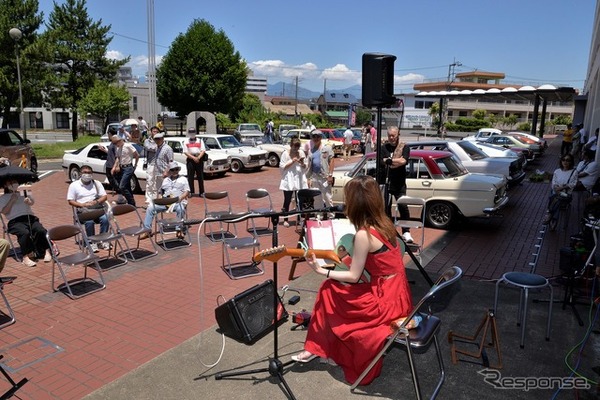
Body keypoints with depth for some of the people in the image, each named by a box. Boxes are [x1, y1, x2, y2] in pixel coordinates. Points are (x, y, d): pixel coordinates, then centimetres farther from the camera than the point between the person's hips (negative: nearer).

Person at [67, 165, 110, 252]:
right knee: (89, 221, -34)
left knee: (105, 219, -29)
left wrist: (96, 201, -10)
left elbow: (104, 196, 11)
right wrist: (83, 205, -14)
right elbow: (70, 201, 3)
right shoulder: (74, 185, 9)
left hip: (97, 208, 2)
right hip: (82, 210, -2)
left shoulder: (97, 183, 17)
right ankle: (92, 242, -19)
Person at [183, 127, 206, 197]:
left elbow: (203, 151, 2)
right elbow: (185, 152, -1)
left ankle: (201, 192, 6)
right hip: (190, 160, 0)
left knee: (200, 176, 2)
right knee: (190, 177, 0)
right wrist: (193, 158, -13)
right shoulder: (186, 142, 10)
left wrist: (198, 158, -14)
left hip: (199, 159, 0)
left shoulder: (200, 141, 11)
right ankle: (191, 192, 4)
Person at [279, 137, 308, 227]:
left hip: (299, 180, 3)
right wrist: (292, 161, -14)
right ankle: (285, 219, 10)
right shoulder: (285, 154, -3)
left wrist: (302, 163, -10)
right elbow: (282, 167, -7)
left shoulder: (301, 153, 7)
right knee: (287, 200, 0)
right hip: (288, 180, -3)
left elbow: (305, 167, 11)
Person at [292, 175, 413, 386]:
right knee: (335, 288, 16)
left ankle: (317, 347, 20)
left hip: (386, 302, -8)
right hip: (396, 295, 8)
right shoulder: (384, 223, 3)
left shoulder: (364, 234, -21)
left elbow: (353, 277, -14)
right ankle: (320, 346, 24)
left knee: (329, 291, 5)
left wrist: (321, 270, -7)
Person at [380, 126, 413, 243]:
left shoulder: (405, 147, 3)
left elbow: (404, 161, -14)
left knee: (403, 207, -6)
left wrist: (390, 161, -12)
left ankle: (406, 232, 2)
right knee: (386, 207, 7)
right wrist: (397, 160, -12)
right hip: (386, 182, 2)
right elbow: (383, 161, -8)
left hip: (399, 184, -2)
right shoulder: (384, 147, 7)